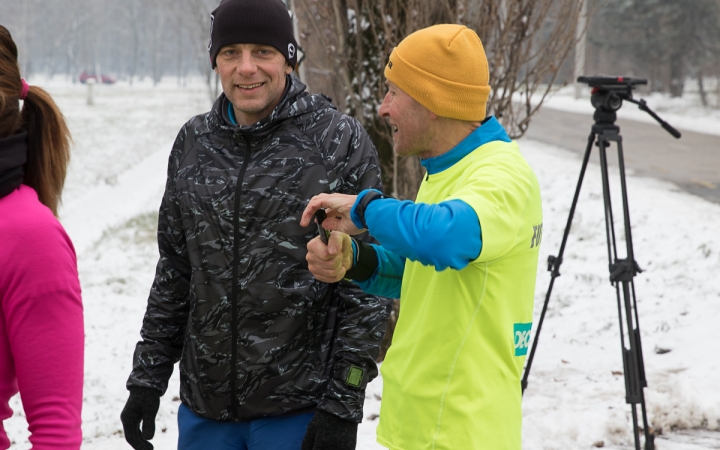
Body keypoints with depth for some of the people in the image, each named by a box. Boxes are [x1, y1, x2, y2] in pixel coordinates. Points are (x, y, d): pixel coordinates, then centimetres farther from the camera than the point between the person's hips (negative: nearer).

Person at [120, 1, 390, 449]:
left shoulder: (340, 141, -6)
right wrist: (147, 379, 12)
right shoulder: (194, 143, 7)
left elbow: (367, 283, -7)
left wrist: (344, 404, -11)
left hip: (301, 409, -4)